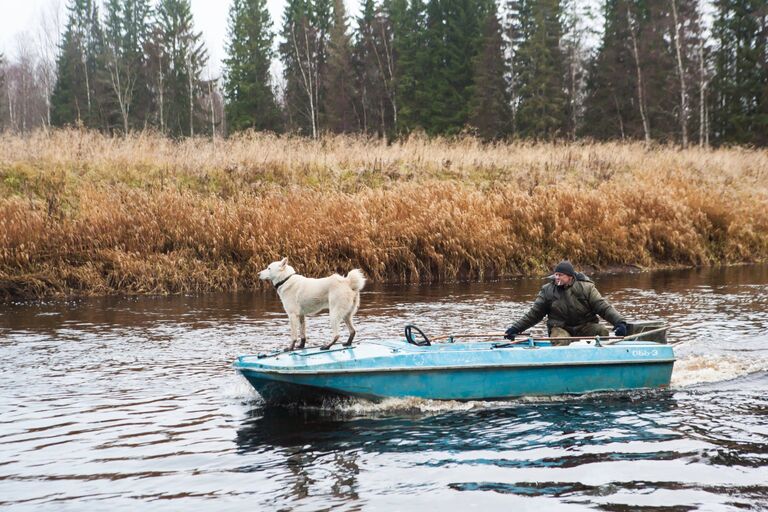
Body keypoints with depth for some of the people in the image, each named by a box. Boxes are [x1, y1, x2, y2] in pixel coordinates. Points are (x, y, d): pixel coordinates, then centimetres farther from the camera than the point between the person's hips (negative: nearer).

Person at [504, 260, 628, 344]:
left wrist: (620, 322, -22)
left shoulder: (586, 288, -1)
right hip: (560, 328, 0)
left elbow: (604, 307, -6)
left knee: (603, 331, -27)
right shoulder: (547, 291, 5)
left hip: (585, 326, 0)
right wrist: (515, 328, 4)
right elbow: (534, 314, 11)